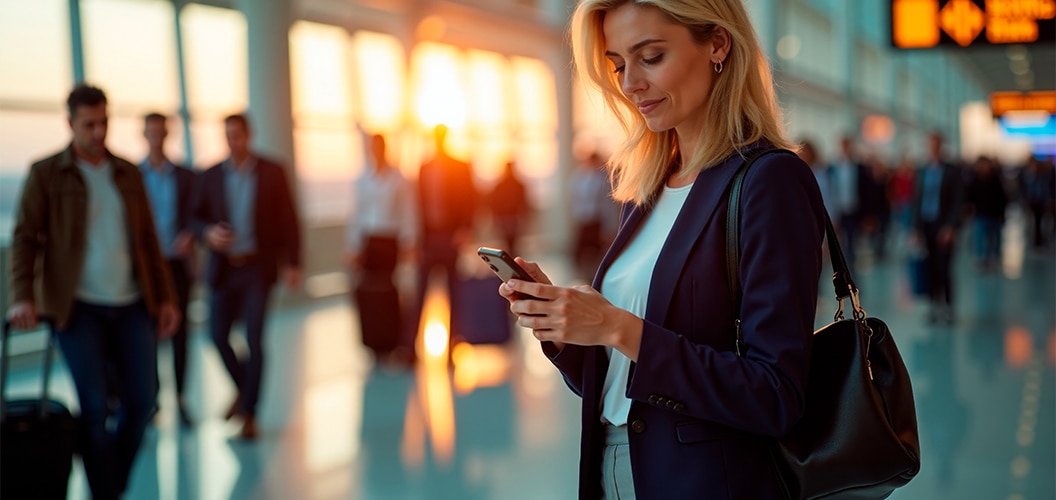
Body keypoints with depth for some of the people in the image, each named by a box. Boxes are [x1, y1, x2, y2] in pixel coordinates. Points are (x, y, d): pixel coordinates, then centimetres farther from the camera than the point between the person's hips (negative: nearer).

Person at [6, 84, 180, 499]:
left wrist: (165, 297, 9)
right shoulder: (46, 173, 0)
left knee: (141, 400, 3)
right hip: (78, 308, -4)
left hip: (132, 305, 4)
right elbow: (25, 238, -3)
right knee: (94, 407, -5)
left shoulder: (128, 173, 11)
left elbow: (147, 240, 13)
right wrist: (23, 297, -15)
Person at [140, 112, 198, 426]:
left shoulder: (185, 176, 7)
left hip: (178, 264, 1)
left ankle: (179, 399, 11)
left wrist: (189, 236, -19)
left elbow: (194, 217, 3)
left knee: (179, 330, 3)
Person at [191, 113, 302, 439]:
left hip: (258, 268, -3)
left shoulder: (272, 173, -1)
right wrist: (208, 233, -13)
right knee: (218, 336, 2)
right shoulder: (211, 176, 4)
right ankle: (243, 388, 30)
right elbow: (196, 217, 10)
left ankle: (249, 414, 5)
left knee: (254, 340, -5)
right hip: (223, 268, 3)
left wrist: (292, 264, -6)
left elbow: (288, 220, -1)